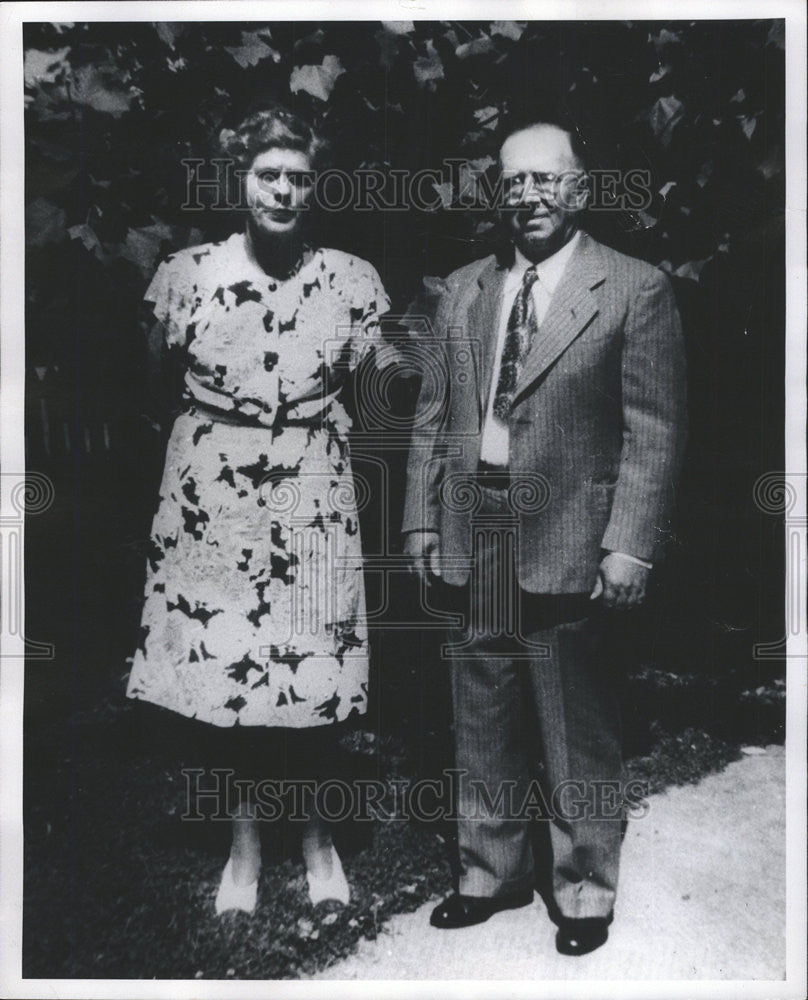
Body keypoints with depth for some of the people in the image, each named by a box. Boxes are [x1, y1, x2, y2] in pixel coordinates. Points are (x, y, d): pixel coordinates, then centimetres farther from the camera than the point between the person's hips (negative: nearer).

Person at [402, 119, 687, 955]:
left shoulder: (634, 291, -2)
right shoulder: (463, 290, 12)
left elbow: (654, 431, -7)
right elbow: (433, 416, 12)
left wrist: (630, 545, -13)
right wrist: (421, 519, 6)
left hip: (569, 543, -4)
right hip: (472, 540, 5)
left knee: (577, 736, 8)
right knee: (482, 727, 15)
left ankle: (584, 892, 29)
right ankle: (491, 873, 35)